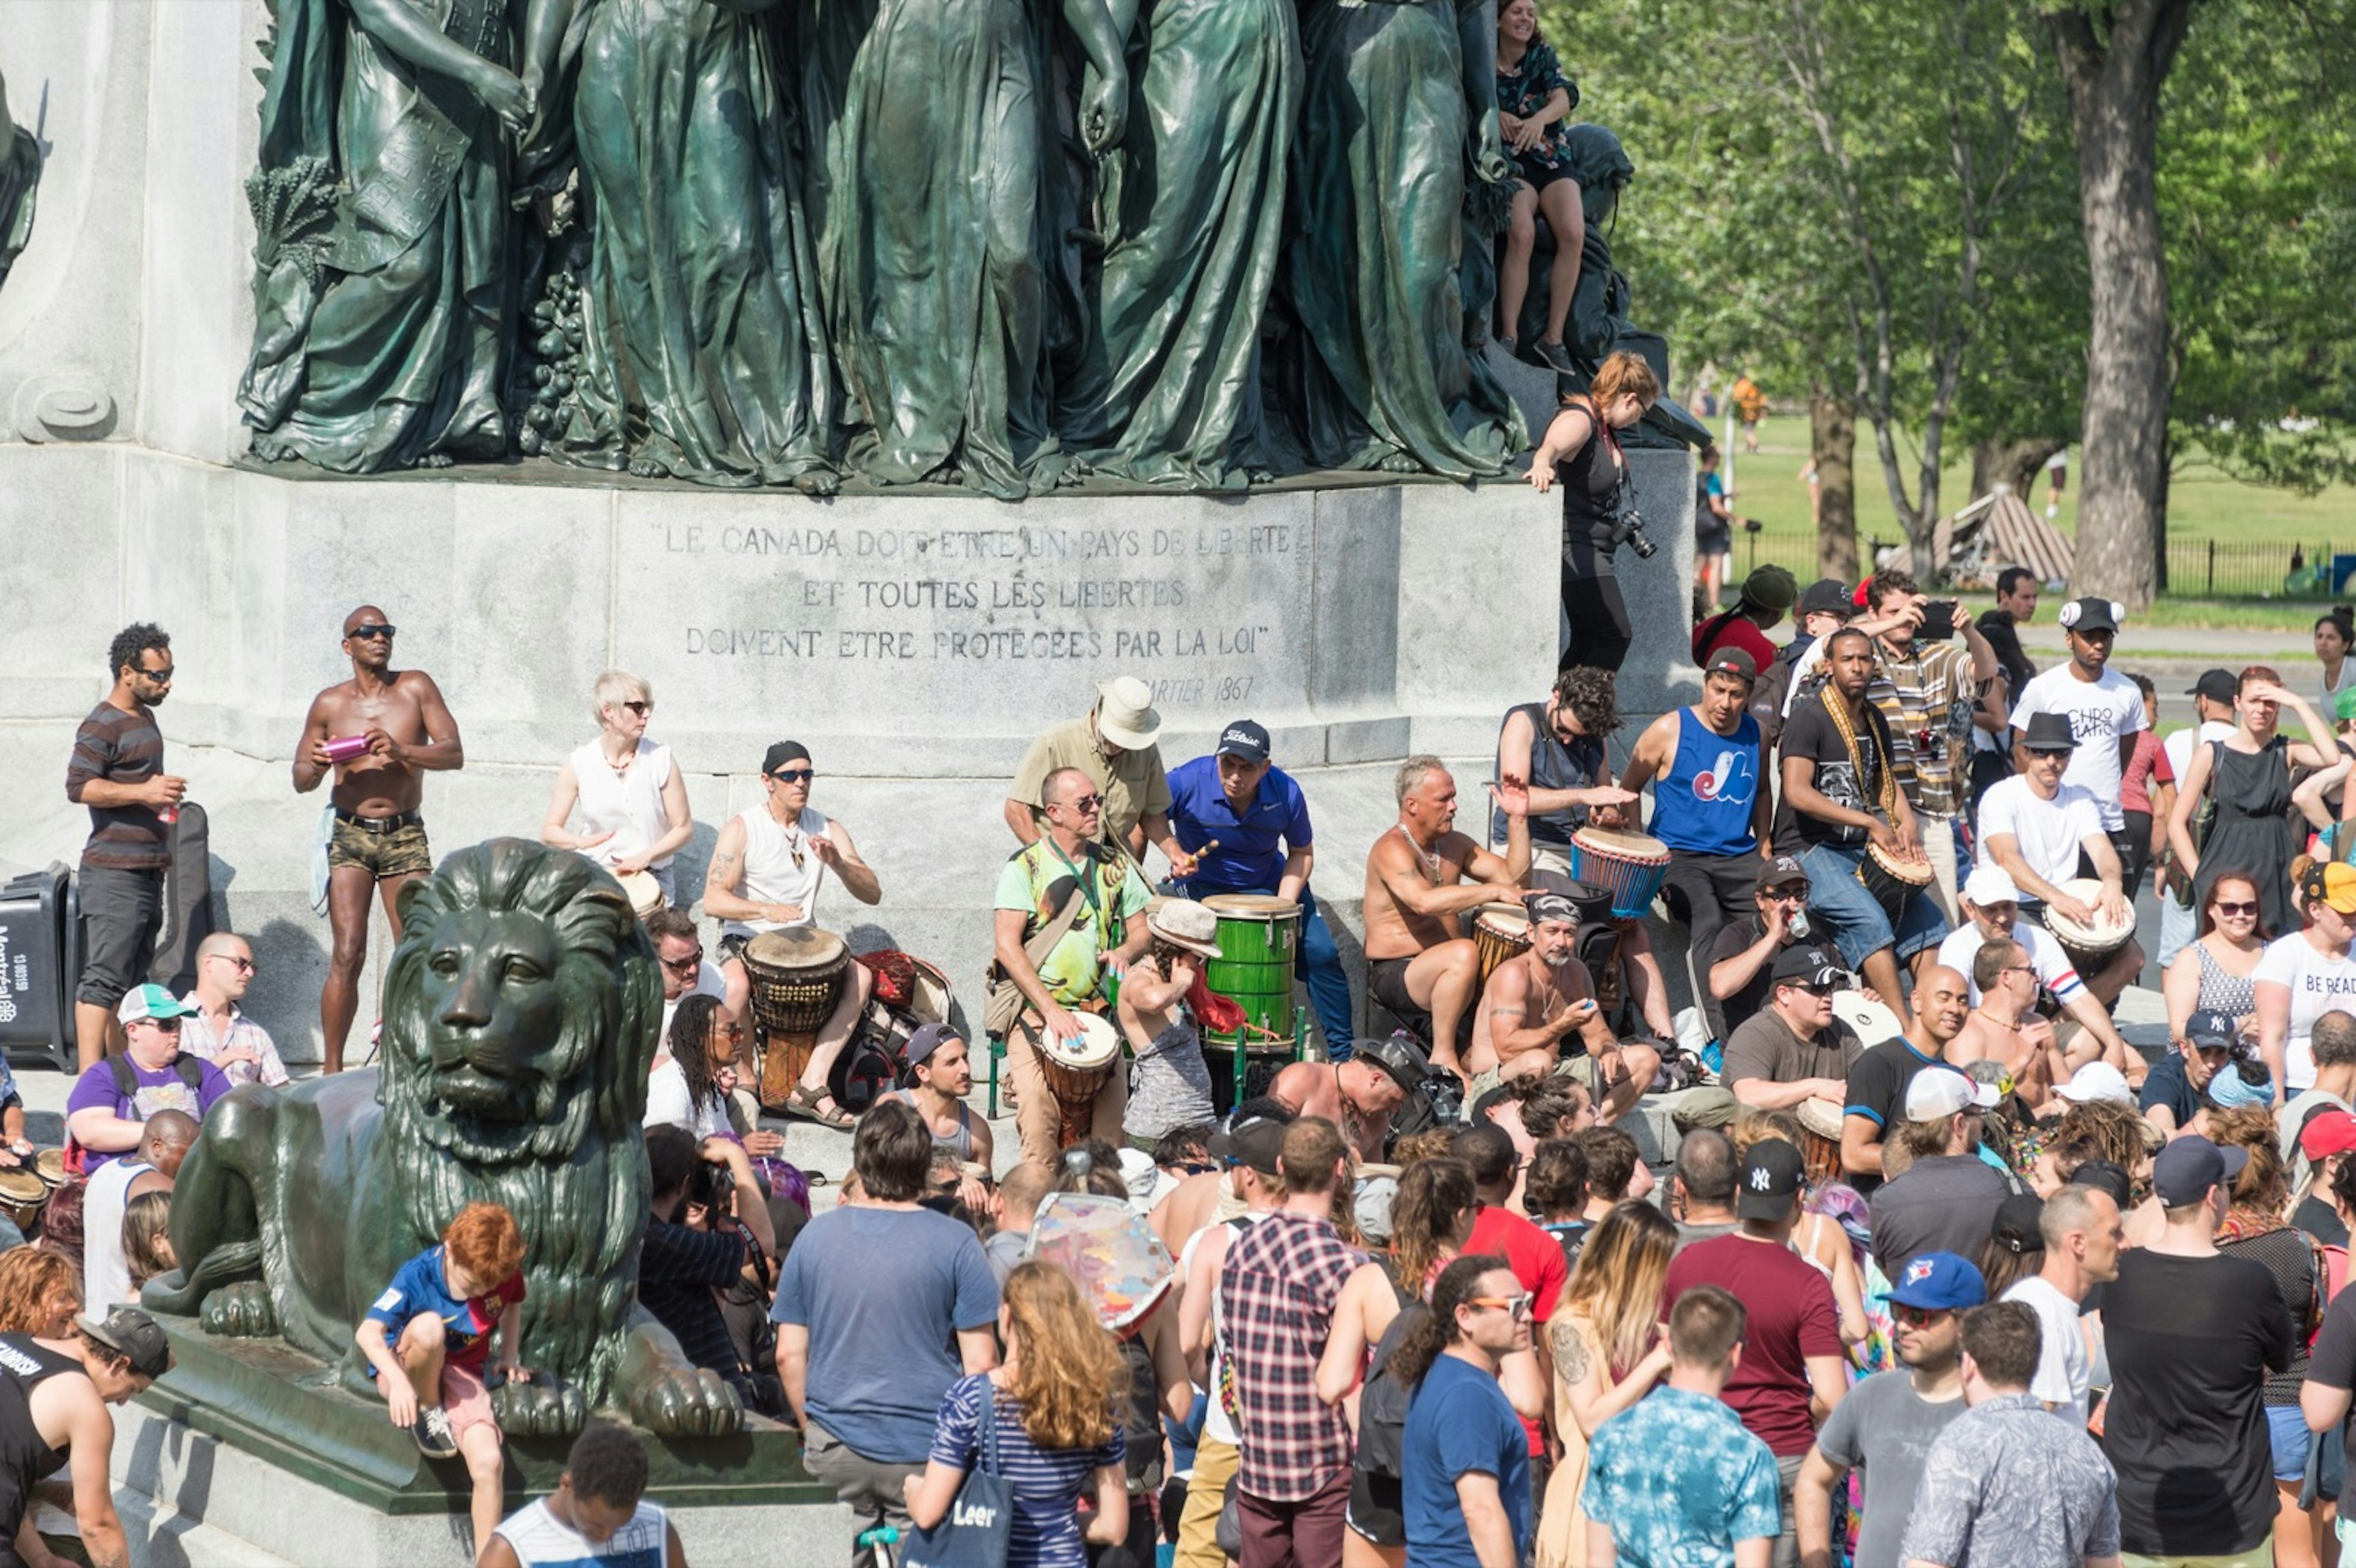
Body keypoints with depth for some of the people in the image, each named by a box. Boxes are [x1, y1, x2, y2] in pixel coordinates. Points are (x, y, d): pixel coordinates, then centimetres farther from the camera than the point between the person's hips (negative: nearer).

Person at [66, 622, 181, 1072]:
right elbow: (79, 786, -22)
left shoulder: (144, 719, 17)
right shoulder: (101, 727, -12)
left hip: (147, 871, 10)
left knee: (131, 981, 13)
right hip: (113, 872, -10)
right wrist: (143, 792, -27)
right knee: (104, 977, -14)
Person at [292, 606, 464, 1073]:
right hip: (350, 836, -1)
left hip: (406, 836, 1)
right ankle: (332, 1070, -7)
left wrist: (401, 752, -20)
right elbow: (301, 780, 13)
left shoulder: (415, 689, 4)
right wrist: (316, 767, -11)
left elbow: (453, 754, -3)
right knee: (347, 956, -10)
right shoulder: (329, 704, 6)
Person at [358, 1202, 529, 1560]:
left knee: (489, 1463, -25)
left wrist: (510, 1357, 8)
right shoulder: (418, 1275, -22)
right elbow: (368, 1332, -29)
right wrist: (398, 1380, -45)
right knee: (429, 1326, -39)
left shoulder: (506, 1274, -9)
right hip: (406, 1371, -3)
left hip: (462, 1374, 3)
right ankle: (429, 1414, -14)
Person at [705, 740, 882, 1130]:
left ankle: (811, 1086, -26)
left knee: (861, 976, -23)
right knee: (736, 985, -37)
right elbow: (713, 900, -15)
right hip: (745, 938, -4)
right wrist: (765, 910, -33)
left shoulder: (827, 830, 5)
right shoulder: (742, 829, -6)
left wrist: (837, 863, -22)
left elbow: (873, 894, -2)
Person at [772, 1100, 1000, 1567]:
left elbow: (789, 1355, 5)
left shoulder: (815, 1236, 1)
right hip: (927, 1453, -2)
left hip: (835, 1452, 2)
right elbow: (980, 1364, -7)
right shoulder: (955, 1244, -7)